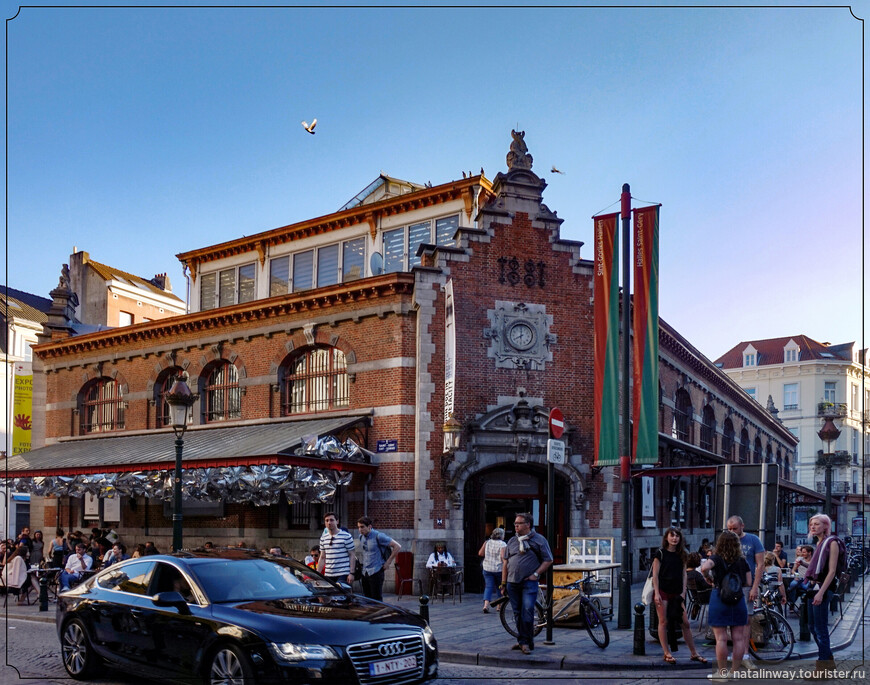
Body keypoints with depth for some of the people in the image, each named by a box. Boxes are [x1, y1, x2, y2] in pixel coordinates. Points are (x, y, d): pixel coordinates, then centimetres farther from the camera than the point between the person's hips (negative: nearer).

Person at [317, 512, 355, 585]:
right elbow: (322, 558, 18)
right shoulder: (323, 538, 13)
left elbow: (351, 556, -4)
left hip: (343, 575, -5)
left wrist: (351, 573, -11)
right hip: (328, 575, 5)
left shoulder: (346, 536, -3)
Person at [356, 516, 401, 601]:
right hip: (364, 572, 7)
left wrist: (388, 562, -10)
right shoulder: (361, 537, 7)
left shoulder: (378, 536, -14)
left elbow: (397, 546, -13)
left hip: (376, 572, -7)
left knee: (377, 599, -5)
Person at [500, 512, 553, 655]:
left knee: (527, 614, -11)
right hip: (512, 583, 5)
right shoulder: (512, 541, 14)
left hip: (529, 583, -5)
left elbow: (548, 560, 0)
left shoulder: (539, 540, 0)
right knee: (518, 614, 9)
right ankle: (523, 641, 20)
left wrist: (535, 574, -10)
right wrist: (503, 583, 12)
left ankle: (526, 642, -2)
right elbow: (506, 563, 16)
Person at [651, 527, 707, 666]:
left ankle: (694, 654, 12)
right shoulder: (660, 553, -4)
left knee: (685, 623, 3)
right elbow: (655, 575, -6)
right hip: (663, 592, -4)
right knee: (664, 622, -1)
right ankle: (667, 654, 7)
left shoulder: (682, 555, 10)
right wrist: (657, 593, -12)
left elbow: (684, 574, 11)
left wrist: (683, 593, 2)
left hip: (677, 593, 4)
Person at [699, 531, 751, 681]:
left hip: (719, 597, -3)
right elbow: (748, 582, 6)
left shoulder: (717, 559, -7)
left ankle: (722, 672, 6)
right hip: (738, 599, 4)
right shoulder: (742, 561, 4)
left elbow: (704, 567, -27)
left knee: (721, 638, 1)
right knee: (738, 638, 9)